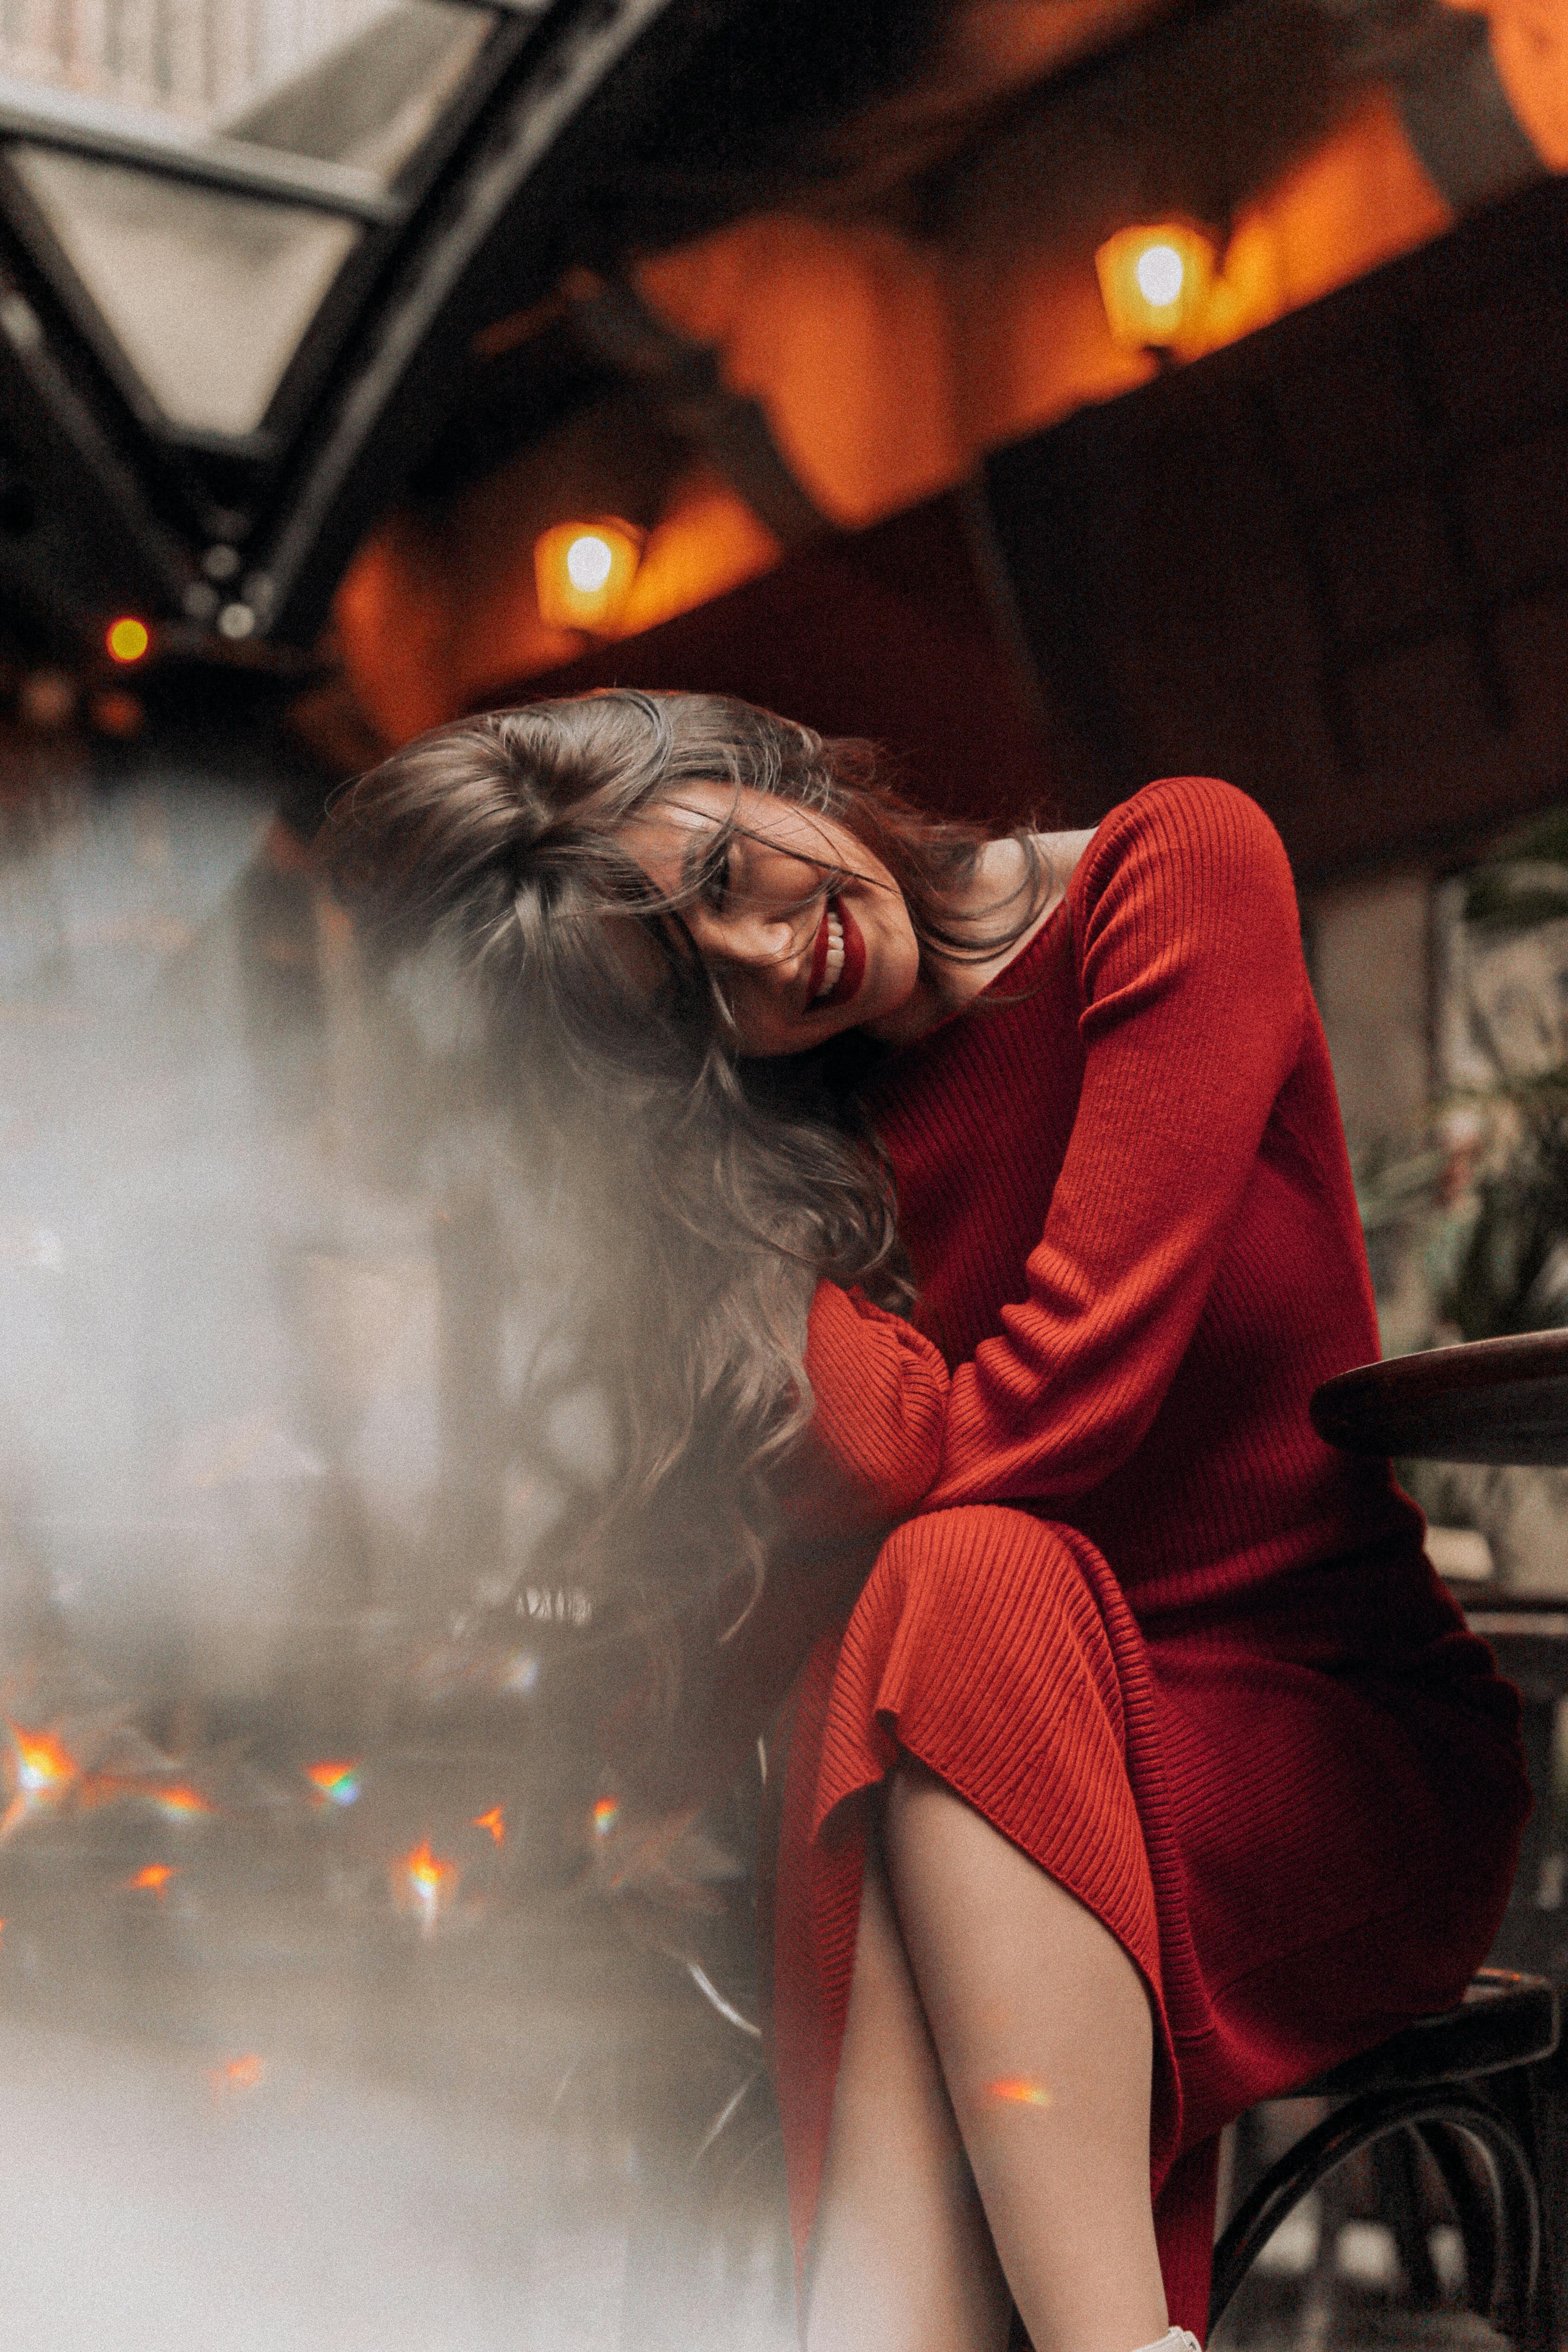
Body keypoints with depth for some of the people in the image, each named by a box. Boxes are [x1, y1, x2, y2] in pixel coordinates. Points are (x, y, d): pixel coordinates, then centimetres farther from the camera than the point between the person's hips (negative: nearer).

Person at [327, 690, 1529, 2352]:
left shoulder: (1174, 868, -5)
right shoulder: (796, 1146, 8)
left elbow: (1057, 1403, -14)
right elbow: (896, 1455, -13)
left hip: (1337, 1742, -3)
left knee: (956, 1593, -31)